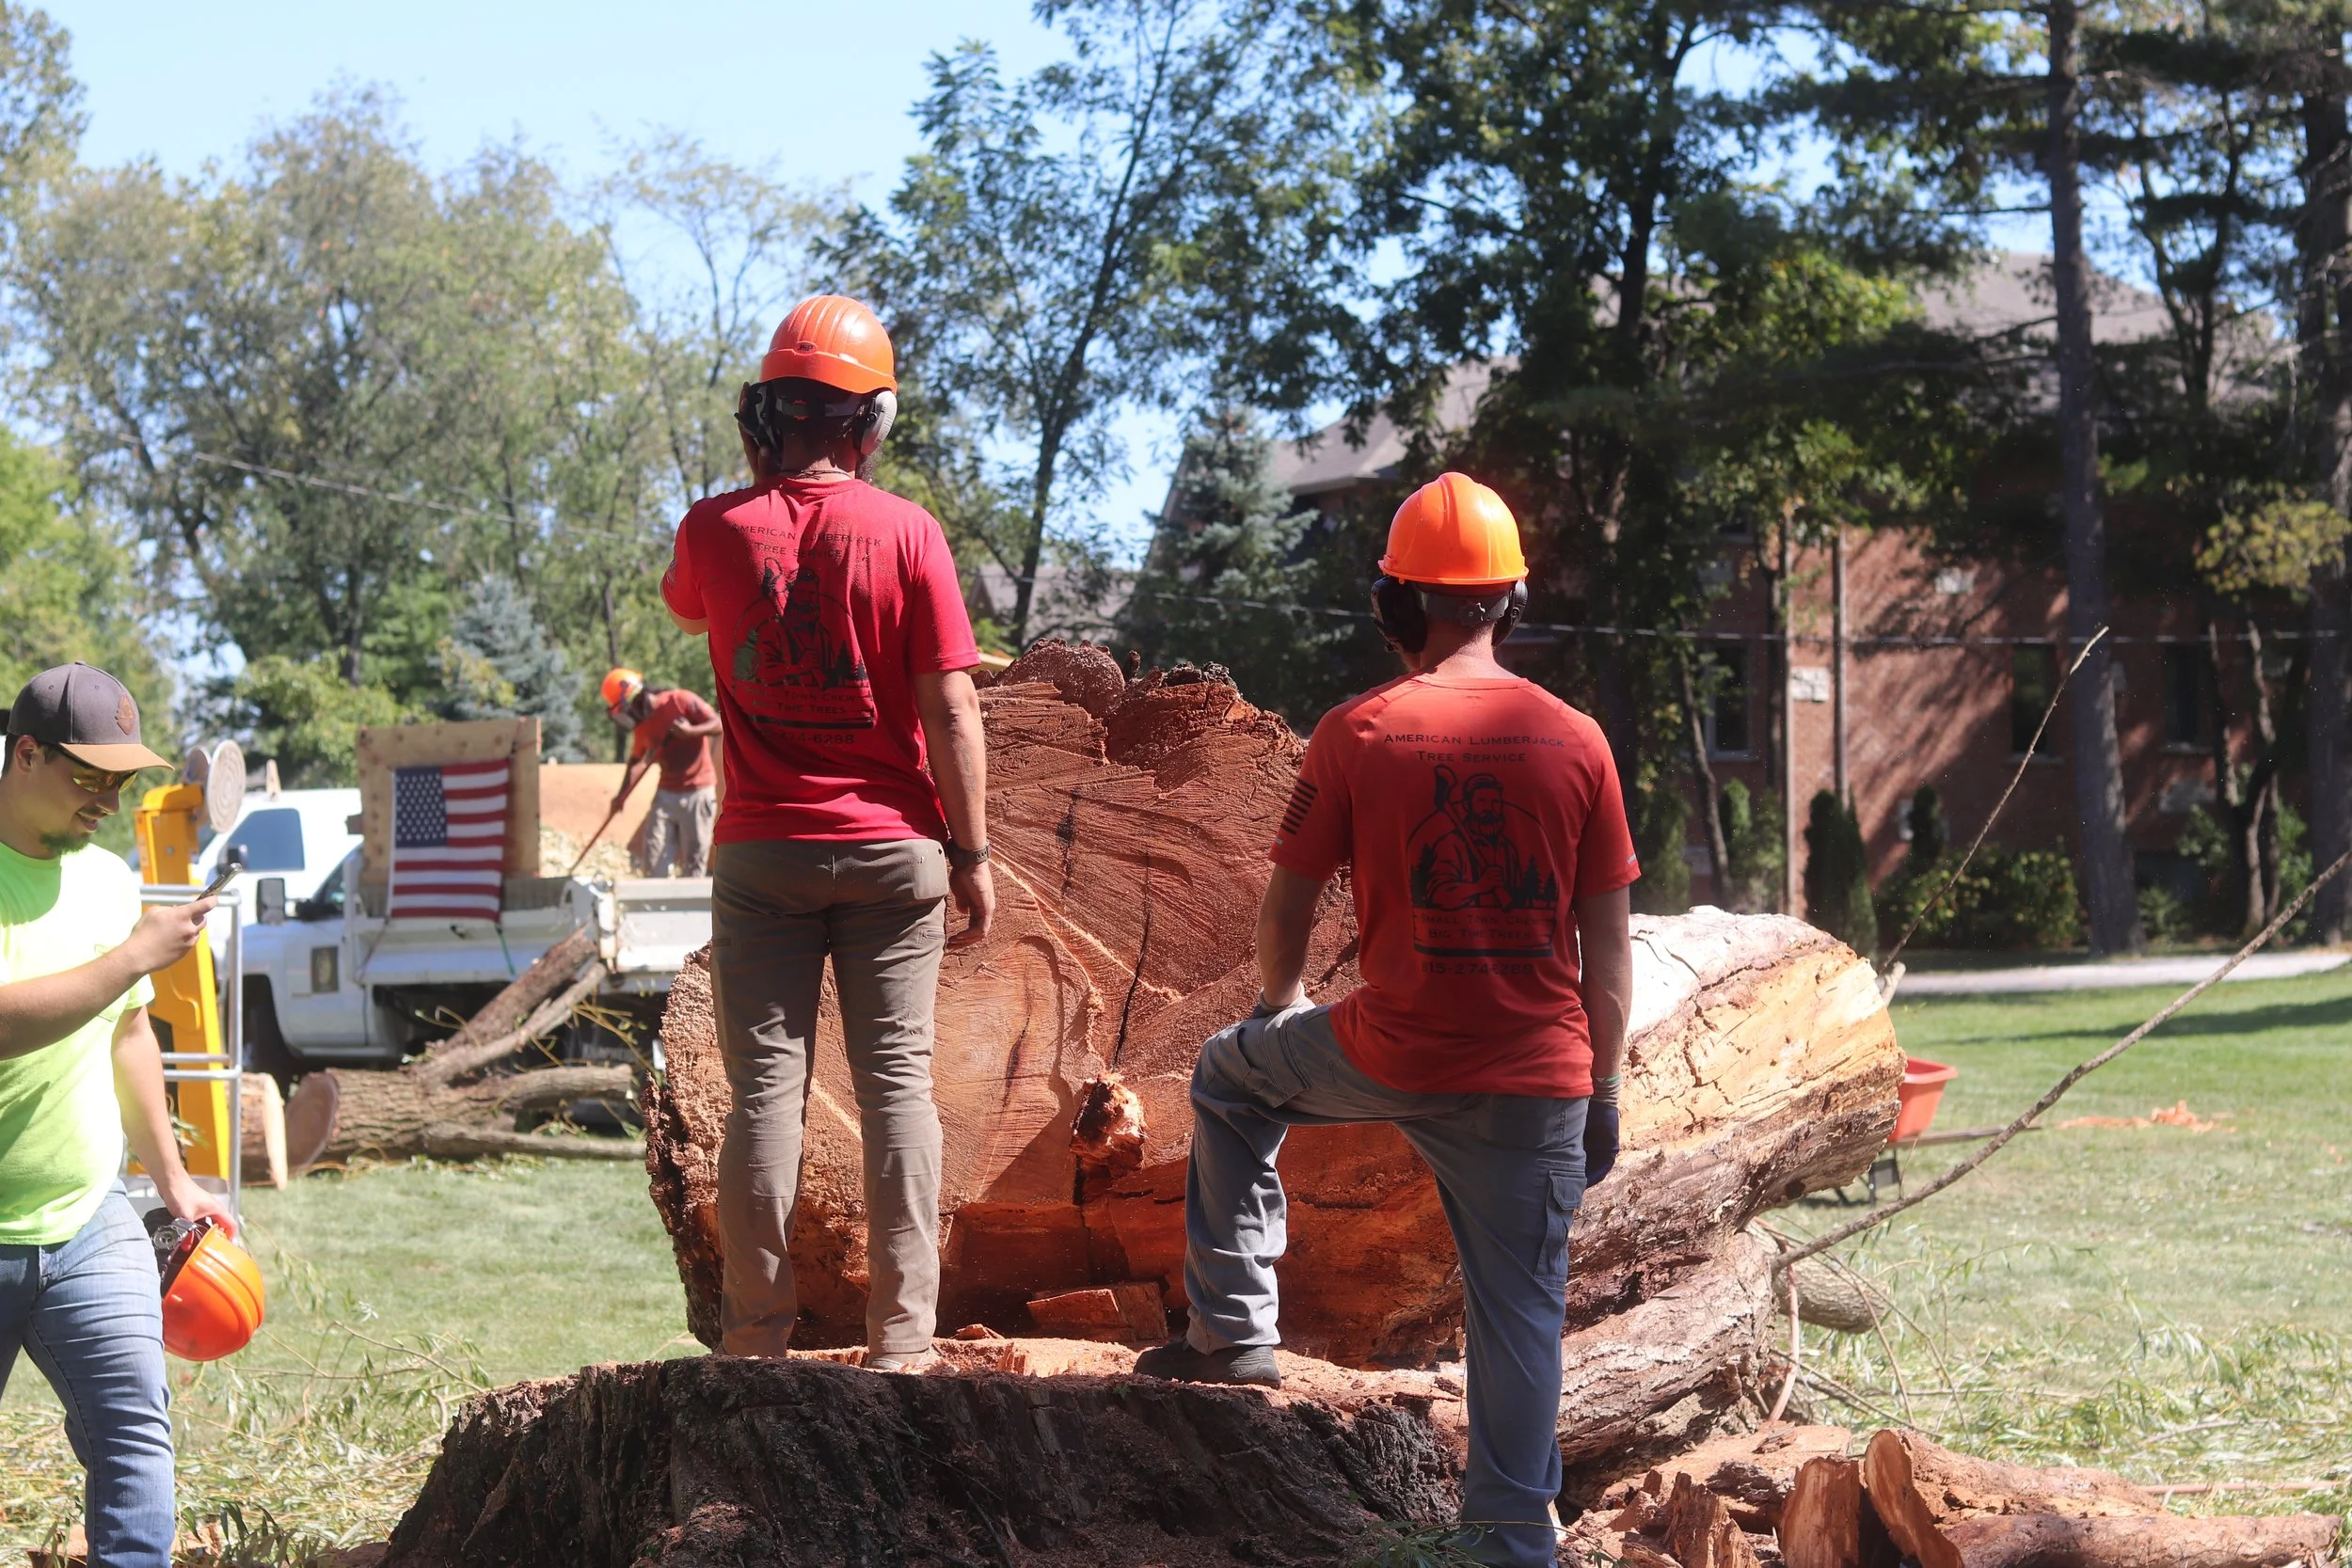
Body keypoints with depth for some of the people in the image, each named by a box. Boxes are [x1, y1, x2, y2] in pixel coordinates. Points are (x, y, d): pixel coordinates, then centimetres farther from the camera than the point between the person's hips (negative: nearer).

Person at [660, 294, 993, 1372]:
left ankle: (758, 1334, 1)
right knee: (896, 1081, 2)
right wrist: (972, 855, 0)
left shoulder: (716, 531, -2)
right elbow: (950, 710, -6)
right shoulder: (906, 533, -6)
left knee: (766, 1086, 2)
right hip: (891, 848, -1)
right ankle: (901, 1336, 0)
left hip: (762, 855, 1)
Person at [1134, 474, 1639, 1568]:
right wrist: (1603, 1091, 12)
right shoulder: (1575, 742, -1)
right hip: (1538, 1078, 1)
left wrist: (1277, 1005, 25)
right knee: (1519, 1309, 9)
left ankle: (1234, 1332, 26)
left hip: (1388, 1056, -1)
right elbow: (1607, 948, 2)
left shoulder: (1355, 735, -5)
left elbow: (1287, 908, 4)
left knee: (1230, 1077, 27)